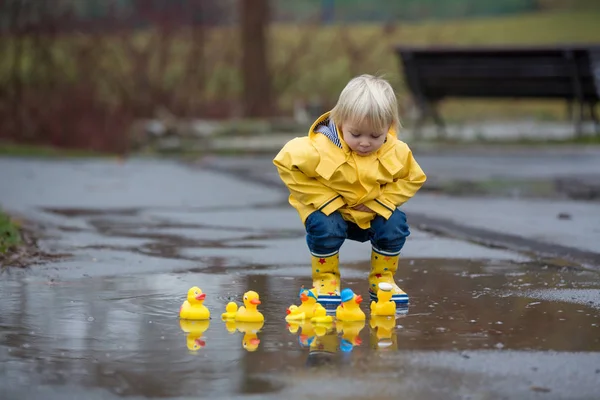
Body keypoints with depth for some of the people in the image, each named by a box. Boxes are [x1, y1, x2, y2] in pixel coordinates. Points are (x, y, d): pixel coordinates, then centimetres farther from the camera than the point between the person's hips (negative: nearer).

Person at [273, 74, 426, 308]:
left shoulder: (397, 152, -16)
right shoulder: (320, 148, -29)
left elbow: (413, 178, 1)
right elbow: (287, 162, -21)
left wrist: (381, 202, -14)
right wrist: (323, 199, -22)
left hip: (372, 212, 3)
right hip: (330, 209, -3)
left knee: (394, 224, -21)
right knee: (325, 227, -33)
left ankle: (382, 280, 4)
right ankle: (325, 281, -6)